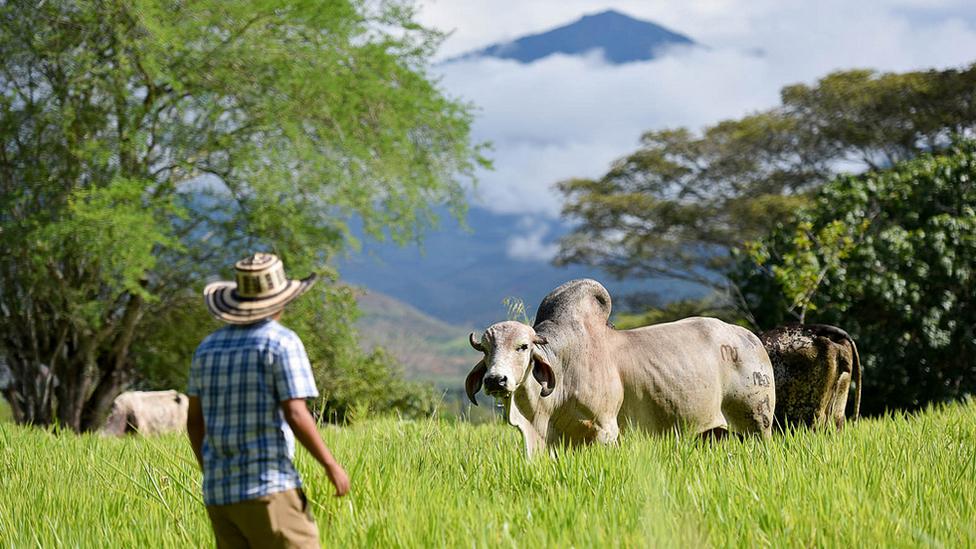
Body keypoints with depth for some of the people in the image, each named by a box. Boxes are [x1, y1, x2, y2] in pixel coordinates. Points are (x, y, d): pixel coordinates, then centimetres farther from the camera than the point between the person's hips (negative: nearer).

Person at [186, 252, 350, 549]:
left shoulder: (208, 347, 13)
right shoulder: (283, 342, -7)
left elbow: (194, 421, 16)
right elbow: (295, 415, -15)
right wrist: (331, 465, -5)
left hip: (220, 491, 7)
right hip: (268, 486, -7)